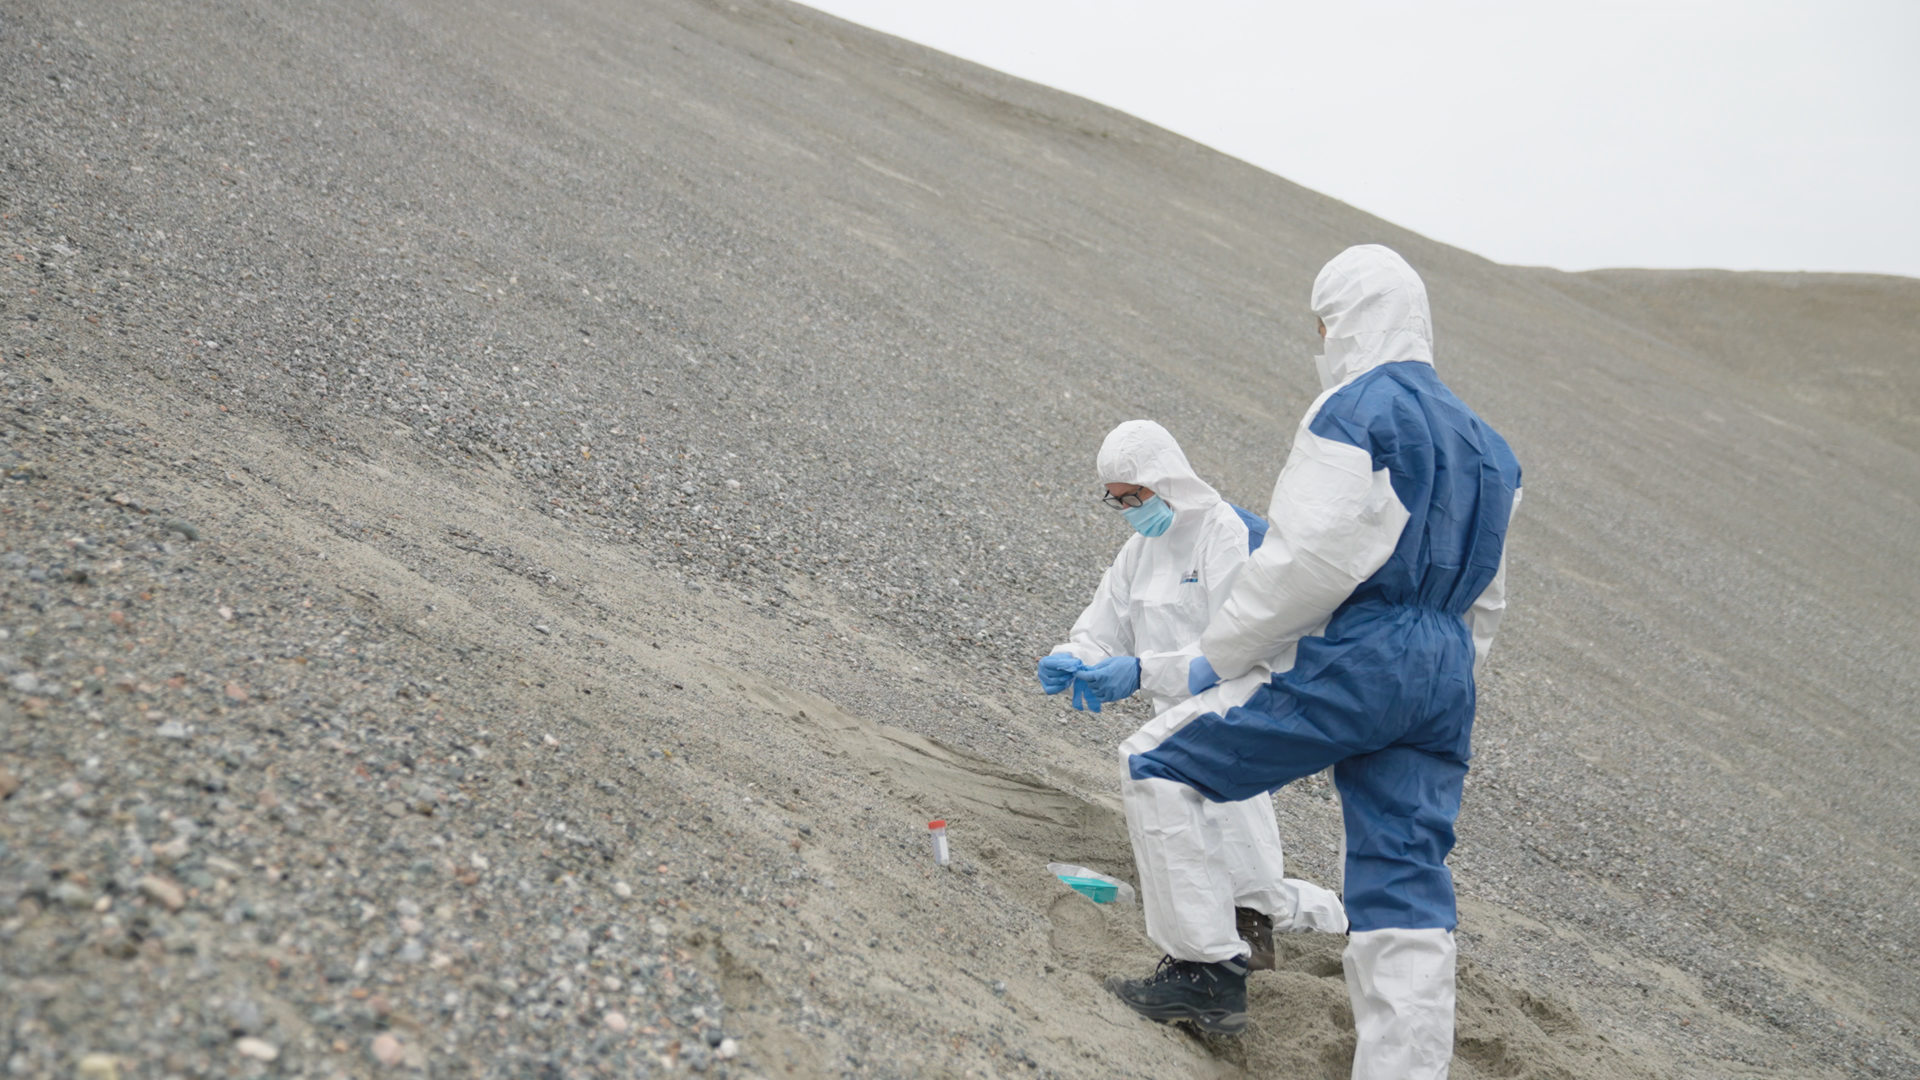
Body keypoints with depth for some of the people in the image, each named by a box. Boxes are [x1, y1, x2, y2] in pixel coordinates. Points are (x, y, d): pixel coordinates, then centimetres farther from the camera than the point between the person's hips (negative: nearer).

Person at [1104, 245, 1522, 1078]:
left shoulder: (1352, 412, -8)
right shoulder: (1481, 440, 19)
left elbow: (1308, 559, -17)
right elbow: (1484, 599, 22)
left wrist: (1221, 653, -6)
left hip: (1347, 663, -8)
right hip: (1441, 682, 8)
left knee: (1158, 764, 5)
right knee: (1404, 894, 7)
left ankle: (1204, 965, 4)